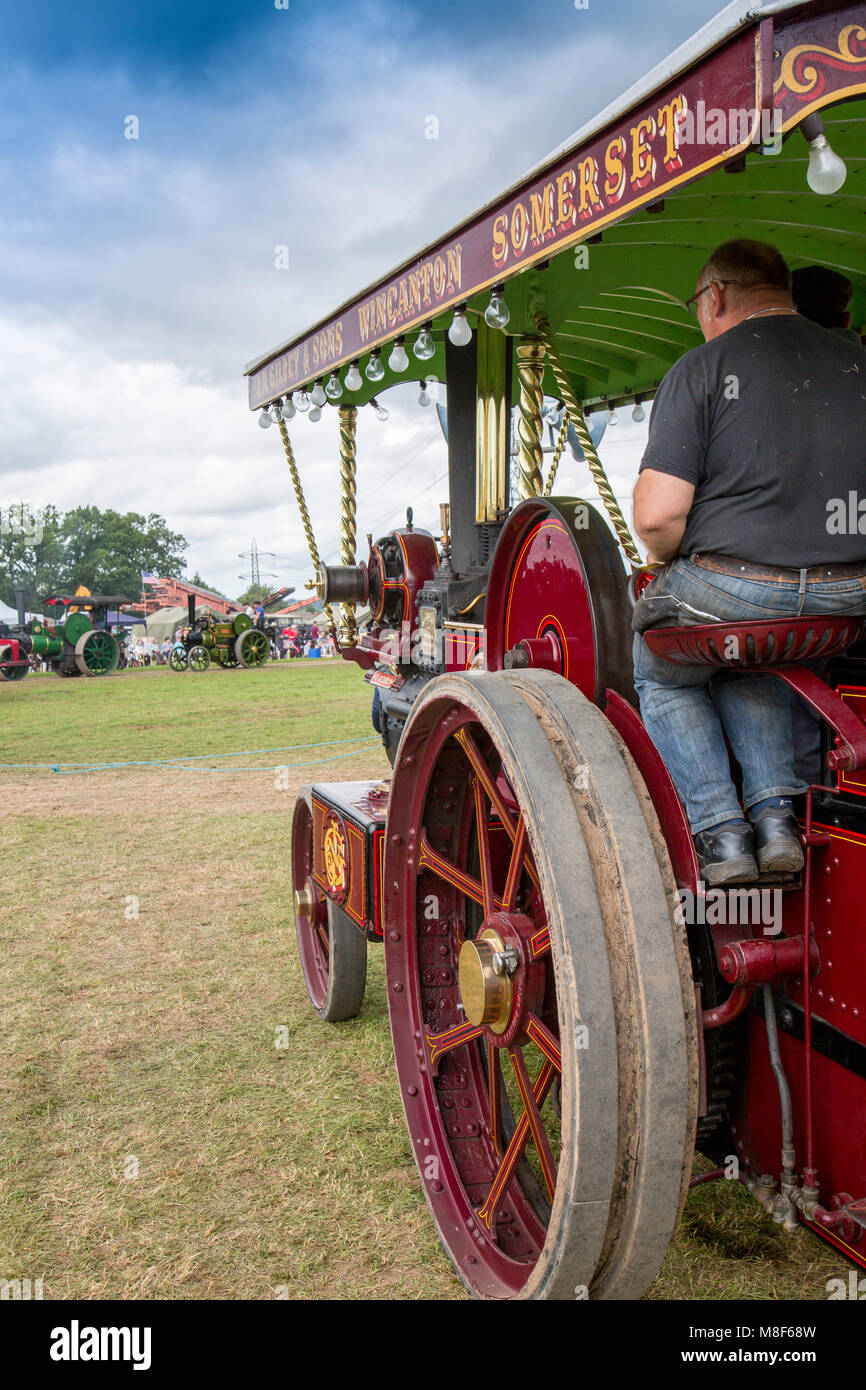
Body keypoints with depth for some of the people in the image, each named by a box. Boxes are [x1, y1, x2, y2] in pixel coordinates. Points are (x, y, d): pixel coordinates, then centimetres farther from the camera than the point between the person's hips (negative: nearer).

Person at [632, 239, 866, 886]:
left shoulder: (702, 368, -5)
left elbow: (657, 513, -14)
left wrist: (673, 561, 7)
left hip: (728, 590, -5)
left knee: (660, 672, 26)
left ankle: (720, 831, 17)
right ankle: (776, 814, 24)